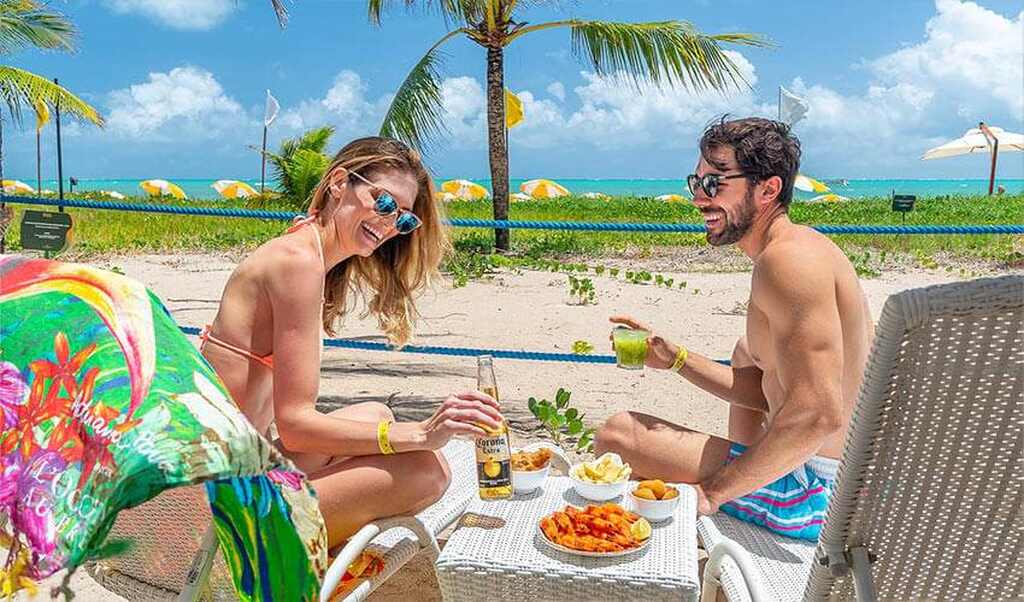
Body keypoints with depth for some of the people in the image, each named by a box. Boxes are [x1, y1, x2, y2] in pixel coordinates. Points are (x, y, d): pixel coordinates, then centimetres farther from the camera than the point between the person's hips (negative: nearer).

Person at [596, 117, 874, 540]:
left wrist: (713, 492, -22)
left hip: (813, 496, -11)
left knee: (618, 434, -11)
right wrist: (675, 359, 8)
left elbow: (819, 415, -30)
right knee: (747, 349, 31)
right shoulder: (802, 248, 11)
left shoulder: (788, 259, -22)